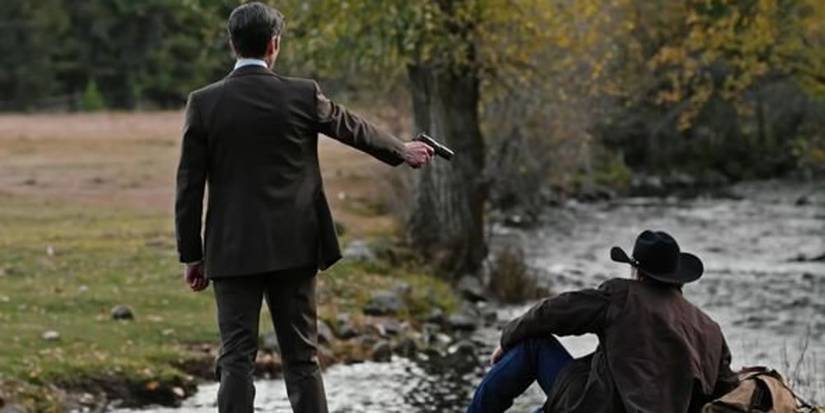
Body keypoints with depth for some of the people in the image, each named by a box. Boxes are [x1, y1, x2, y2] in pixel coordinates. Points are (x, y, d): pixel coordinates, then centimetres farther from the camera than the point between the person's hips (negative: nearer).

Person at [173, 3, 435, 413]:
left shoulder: (203, 103, -5)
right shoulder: (302, 95, -3)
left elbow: (189, 187, -3)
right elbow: (354, 129, 15)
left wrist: (191, 256, 5)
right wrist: (403, 150, 34)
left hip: (233, 252, -1)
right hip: (294, 248, 1)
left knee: (236, 359, 0)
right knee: (301, 358, 7)